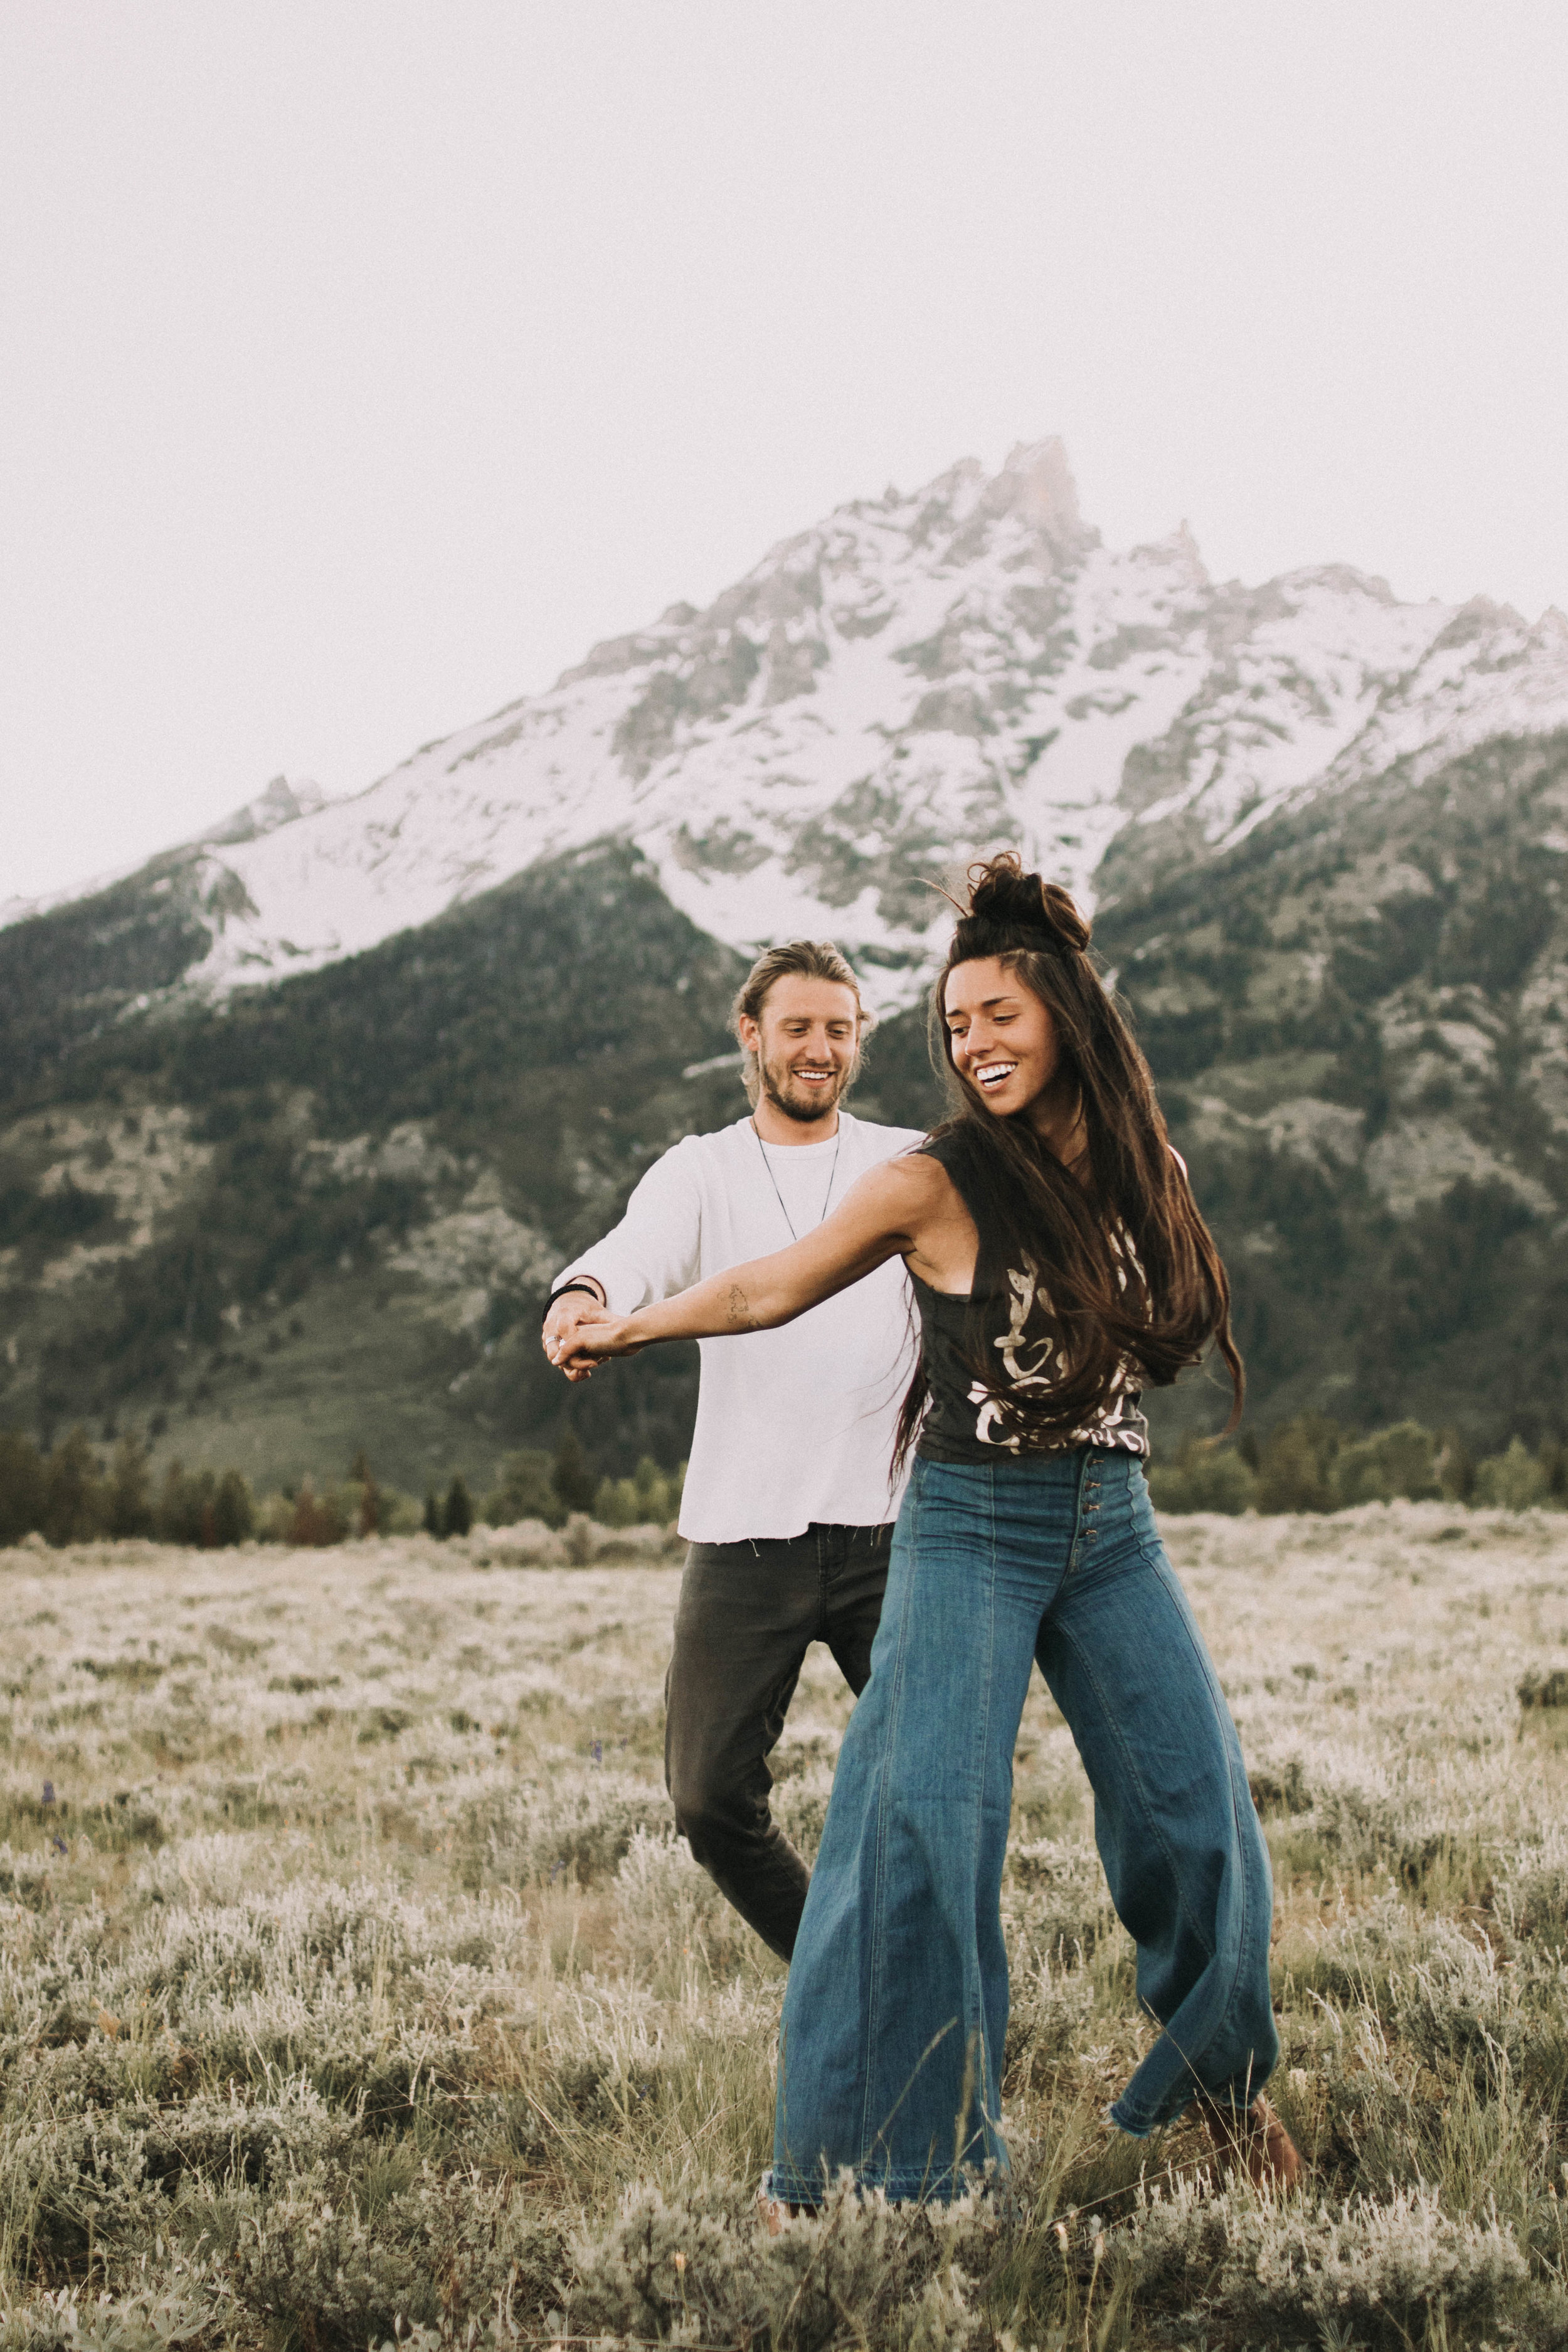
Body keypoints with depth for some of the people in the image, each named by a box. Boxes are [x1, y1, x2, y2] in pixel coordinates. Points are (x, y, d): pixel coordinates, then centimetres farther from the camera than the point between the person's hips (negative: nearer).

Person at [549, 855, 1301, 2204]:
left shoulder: (1144, 1173, 4)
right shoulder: (937, 1187, -10)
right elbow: (769, 1291, 2)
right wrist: (623, 1330, 8)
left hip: (1114, 1530, 5)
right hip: (971, 1532, -4)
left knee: (1196, 1802, 4)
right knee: (927, 1823, -10)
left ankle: (1222, 2076, 29)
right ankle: (854, 2159, 0)